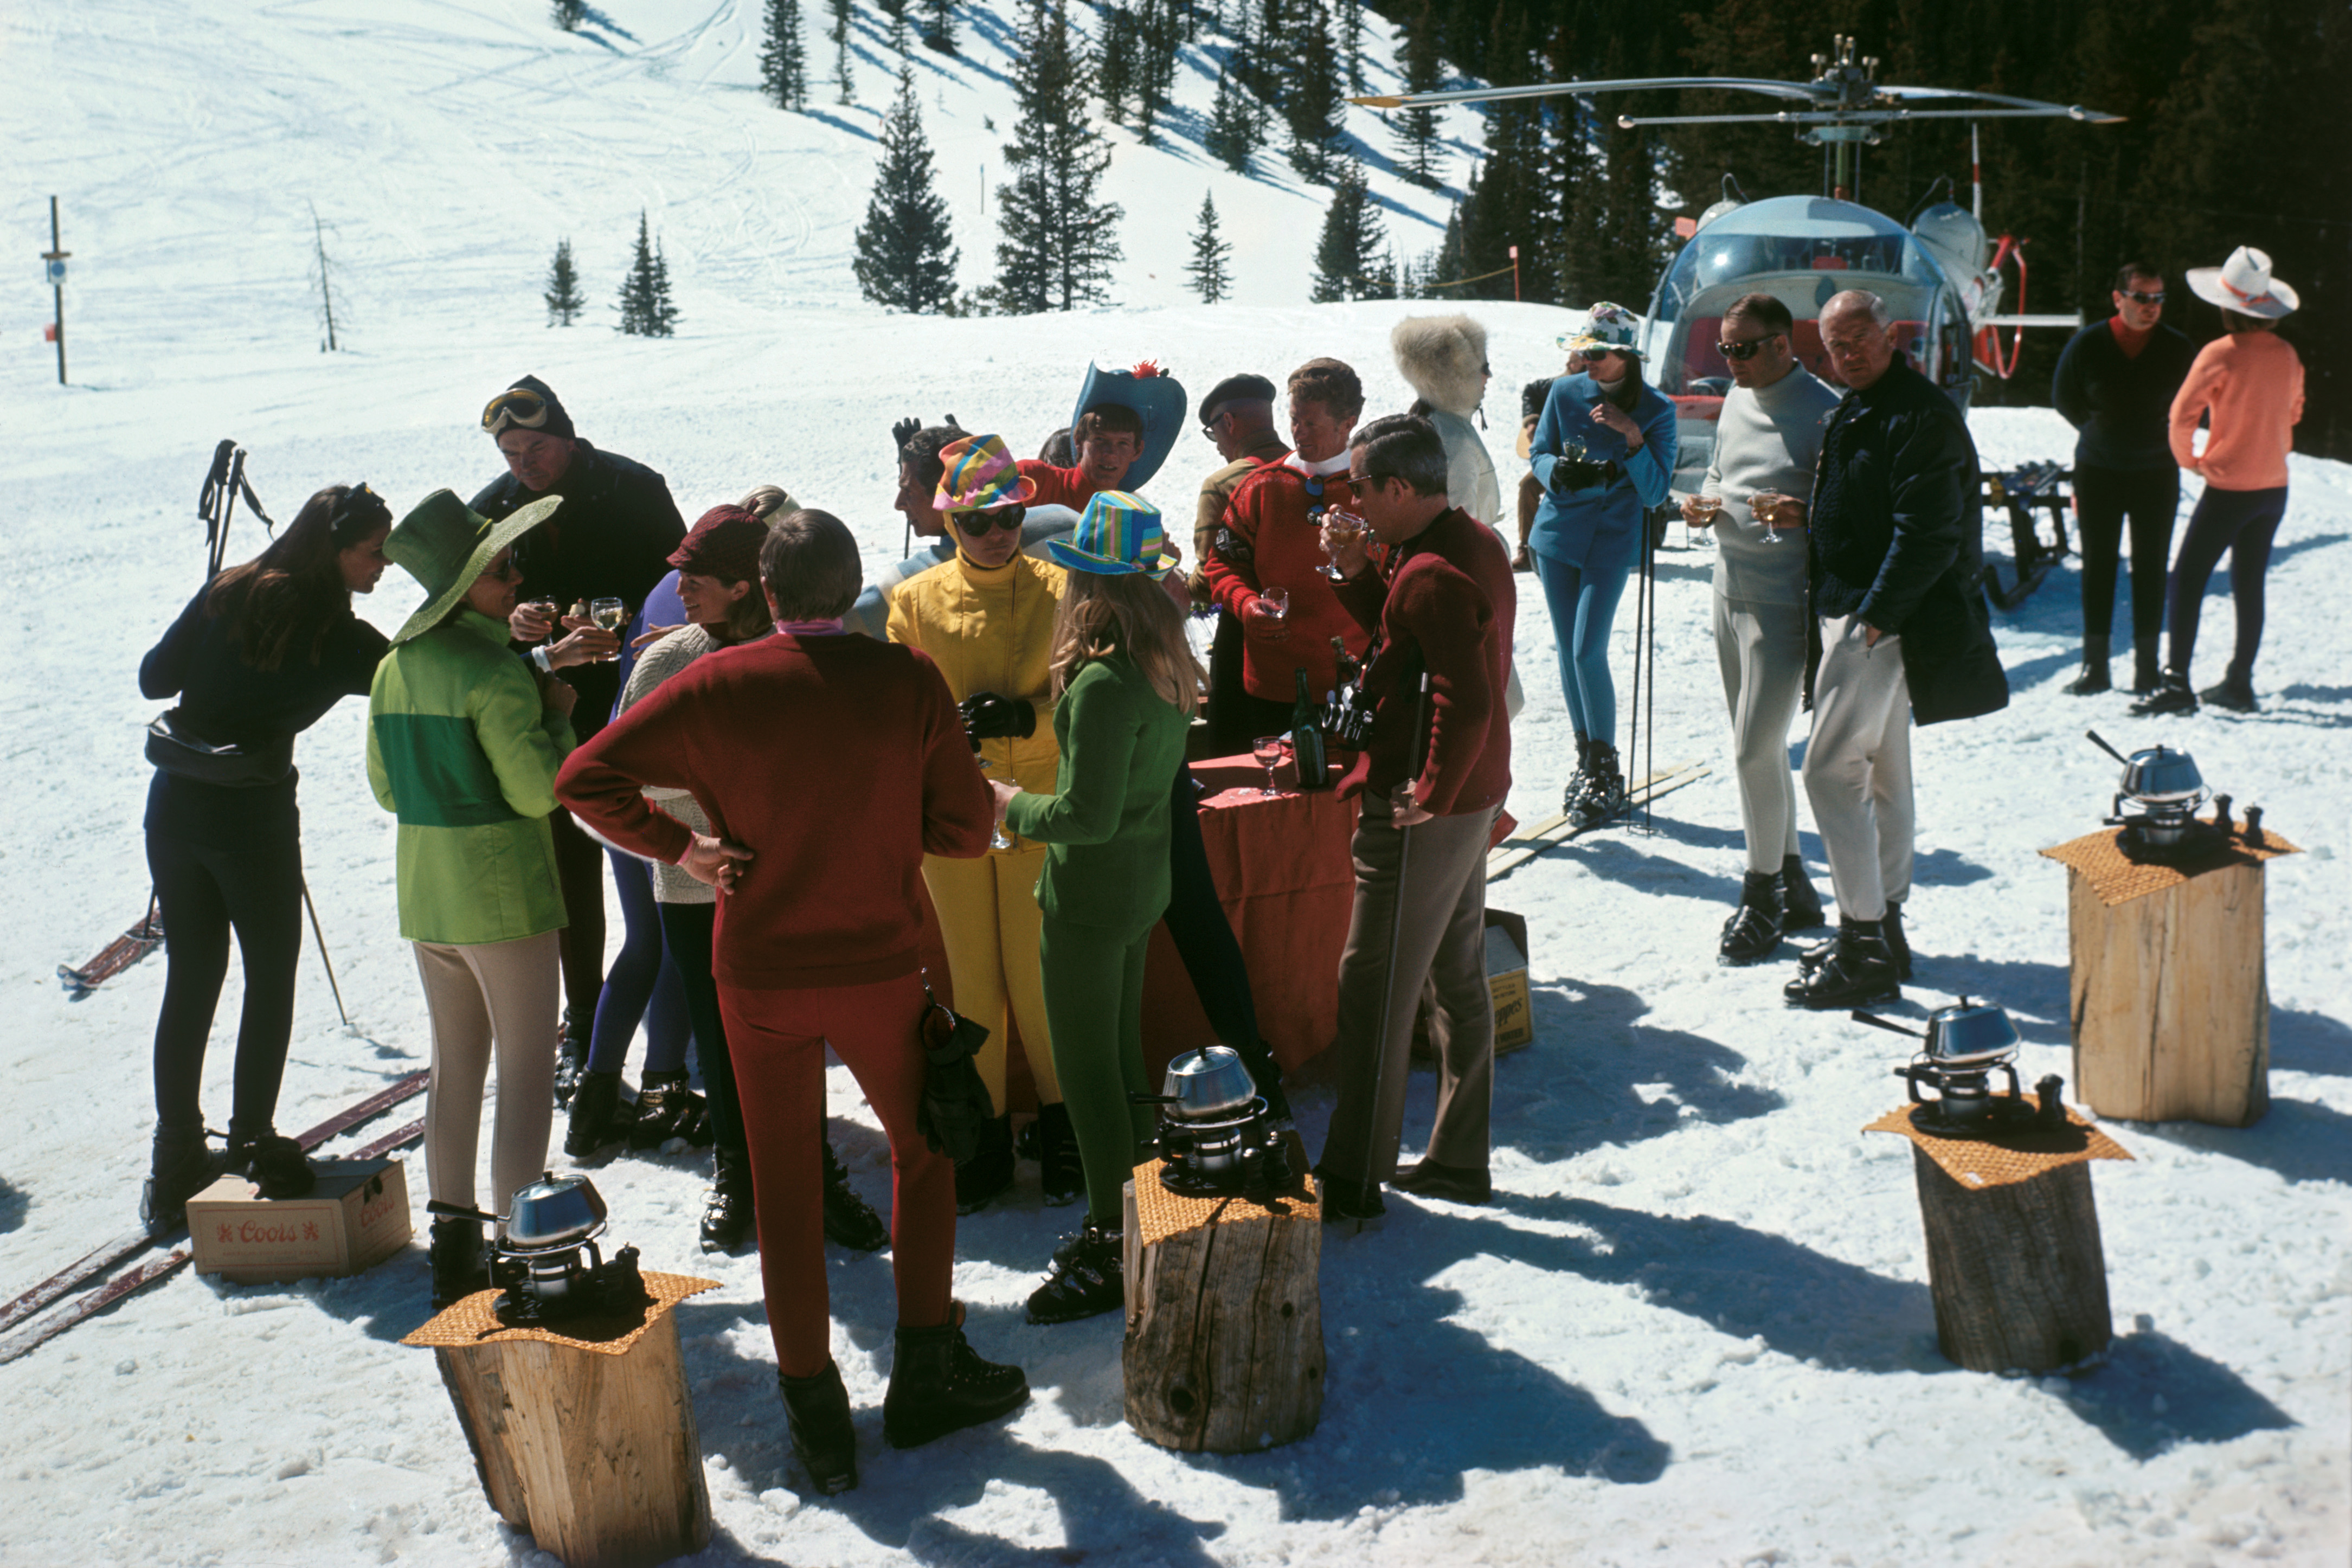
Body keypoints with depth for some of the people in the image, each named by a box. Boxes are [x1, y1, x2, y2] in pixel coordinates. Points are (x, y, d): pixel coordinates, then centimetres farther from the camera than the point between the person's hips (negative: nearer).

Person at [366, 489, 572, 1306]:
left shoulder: (394, 666, 6)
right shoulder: (494, 671, -18)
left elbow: (387, 788, 13)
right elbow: (540, 790, -19)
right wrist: (558, 714, -5)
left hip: (424, 894, 8)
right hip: (504, 894, -7)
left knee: (455, 1063, 16)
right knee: (526, 1067, 1)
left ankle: (454, 1245, 22)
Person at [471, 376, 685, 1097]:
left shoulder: (633, 489, -6)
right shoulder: (493, 509, 5)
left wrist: (619, 627, -25)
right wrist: (511, 624, -16)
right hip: (554, 720, 3)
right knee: (573, 875, 9)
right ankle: (583, 1031, 21)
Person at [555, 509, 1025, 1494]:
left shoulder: (719, 685, -8)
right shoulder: (910, 681, -8)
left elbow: (586, 777, -9)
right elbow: (962, 831, -4)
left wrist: (681, 848, -2)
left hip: (759, 976, 1)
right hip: (878, 968, 0)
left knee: (785, 1186, 13)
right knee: (923, 1151, 21)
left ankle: (816, 1414, 20)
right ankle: (926, 1372, 24)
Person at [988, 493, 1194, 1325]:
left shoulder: (1102, 682, -26)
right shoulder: (1166, 663, 3)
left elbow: (1087, 815, -25)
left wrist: (1010, 803, -9)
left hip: (1090, 890, -9)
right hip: (1145, 880, 9)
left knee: (1087, 1072, 2)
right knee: (1123, 1058, 20)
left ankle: (1112, 1257, 12)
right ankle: (1133, 1219, 32)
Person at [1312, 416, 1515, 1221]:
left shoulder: (1434, 574, -22)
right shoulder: (1474, 543, 10)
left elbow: (1466, 703, -29)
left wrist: (1427, 795, -21)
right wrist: (1356, 572, 7)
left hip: (1424, 811, -10)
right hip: (1472, 796, 10)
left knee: (1374, 989, -2)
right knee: (1459, 978, 15)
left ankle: (1355, 1177, 7)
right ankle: (1459, 1160, 25)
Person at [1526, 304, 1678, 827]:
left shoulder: (1656, 410, -6)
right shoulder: (1565, 392, 1)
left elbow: (1655, 493, -7)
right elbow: (1538, 454, 8)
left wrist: (1633, 439, -20)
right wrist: (1560, 471, -14)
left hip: (1613, 538, -3)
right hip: (1559, 530, 4)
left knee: (1588, 652, -11)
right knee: (1567, 651, 8)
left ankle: (1606, 769, 2)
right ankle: (1585, 758, 22)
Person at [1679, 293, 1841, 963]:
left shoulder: (1823, 411, -13)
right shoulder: (1737, 400, 12)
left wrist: (1806, 514, -31)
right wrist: (1704, 502, 4)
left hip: (1782, 600, -8)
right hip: (1731, 588, 8)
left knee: (1754, 751, -7)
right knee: (1760, 749, 14)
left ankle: (1761, 900, 9)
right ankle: (1793, 887, 27)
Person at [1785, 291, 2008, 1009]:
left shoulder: (1922, 416, -15)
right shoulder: (1854, 413, 16)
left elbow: (1929, 537, -22)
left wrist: (1874, 616, -21)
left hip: (1886, 622, -10)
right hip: (1853, 612, 10)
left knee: (1832, 769, -12)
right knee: (1881, 774, 15)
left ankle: (1865, 947, -7)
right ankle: (1883, 926, 25)